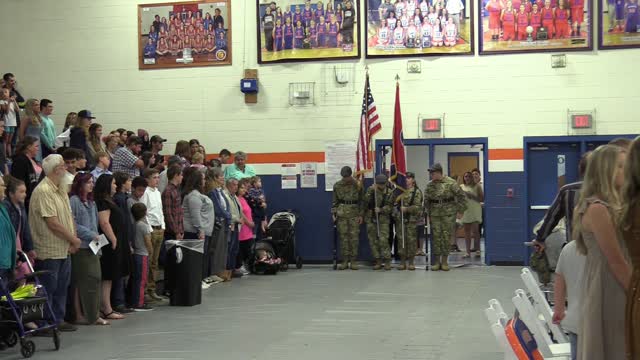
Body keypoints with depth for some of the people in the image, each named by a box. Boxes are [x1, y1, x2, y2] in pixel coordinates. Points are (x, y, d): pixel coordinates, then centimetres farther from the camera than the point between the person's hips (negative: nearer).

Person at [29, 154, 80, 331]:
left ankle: (58, 320, 23)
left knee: (61, 287, 14)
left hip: (65, 250, 9)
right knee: (48, 289, 0)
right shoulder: (43, 191, -18)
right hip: (49, 251, -9)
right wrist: (74, 240, -12)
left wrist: (73, 240, -3)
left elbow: (69, 217, 11)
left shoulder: (61, 190, 12)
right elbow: (53, 223, -21)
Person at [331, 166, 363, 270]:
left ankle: (353, 261, 3)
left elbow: (361, 200, 5)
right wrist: (334, 213, 3)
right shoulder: (337, 185, 5)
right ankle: (345, 261, 5)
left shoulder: (358, 185, 2)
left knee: (354, 237, -3)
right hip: (341, 213, 1)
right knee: (343, 237, 0)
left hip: (354, 213, -1)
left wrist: (361, 215, -1)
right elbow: (334, 201, 10)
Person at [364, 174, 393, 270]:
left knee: (383, 240, -12)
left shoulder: (389, 192, 0)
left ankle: (387, 261, -4)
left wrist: (381, 210, -21)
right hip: (371, 219, 2)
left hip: (383, 219, -2)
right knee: (373, 241, 4)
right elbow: (365, 201, -10)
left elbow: (389, 206, -4)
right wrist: (371, 191, -21)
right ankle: (378, 261, 12)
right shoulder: (371, 189, 3)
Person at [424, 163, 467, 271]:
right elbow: (426, 200, 18)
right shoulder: (429, 185, 5)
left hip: (448, 214, -3)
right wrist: (428, 211, 13)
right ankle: (437, 261, 9)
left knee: (446, 237, -1)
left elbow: (462, 196, -2)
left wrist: (459, 209, -3)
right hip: (434, 214, 3)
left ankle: (444, 261, 7)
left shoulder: (450, 183, -7)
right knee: (436, 237, 2)